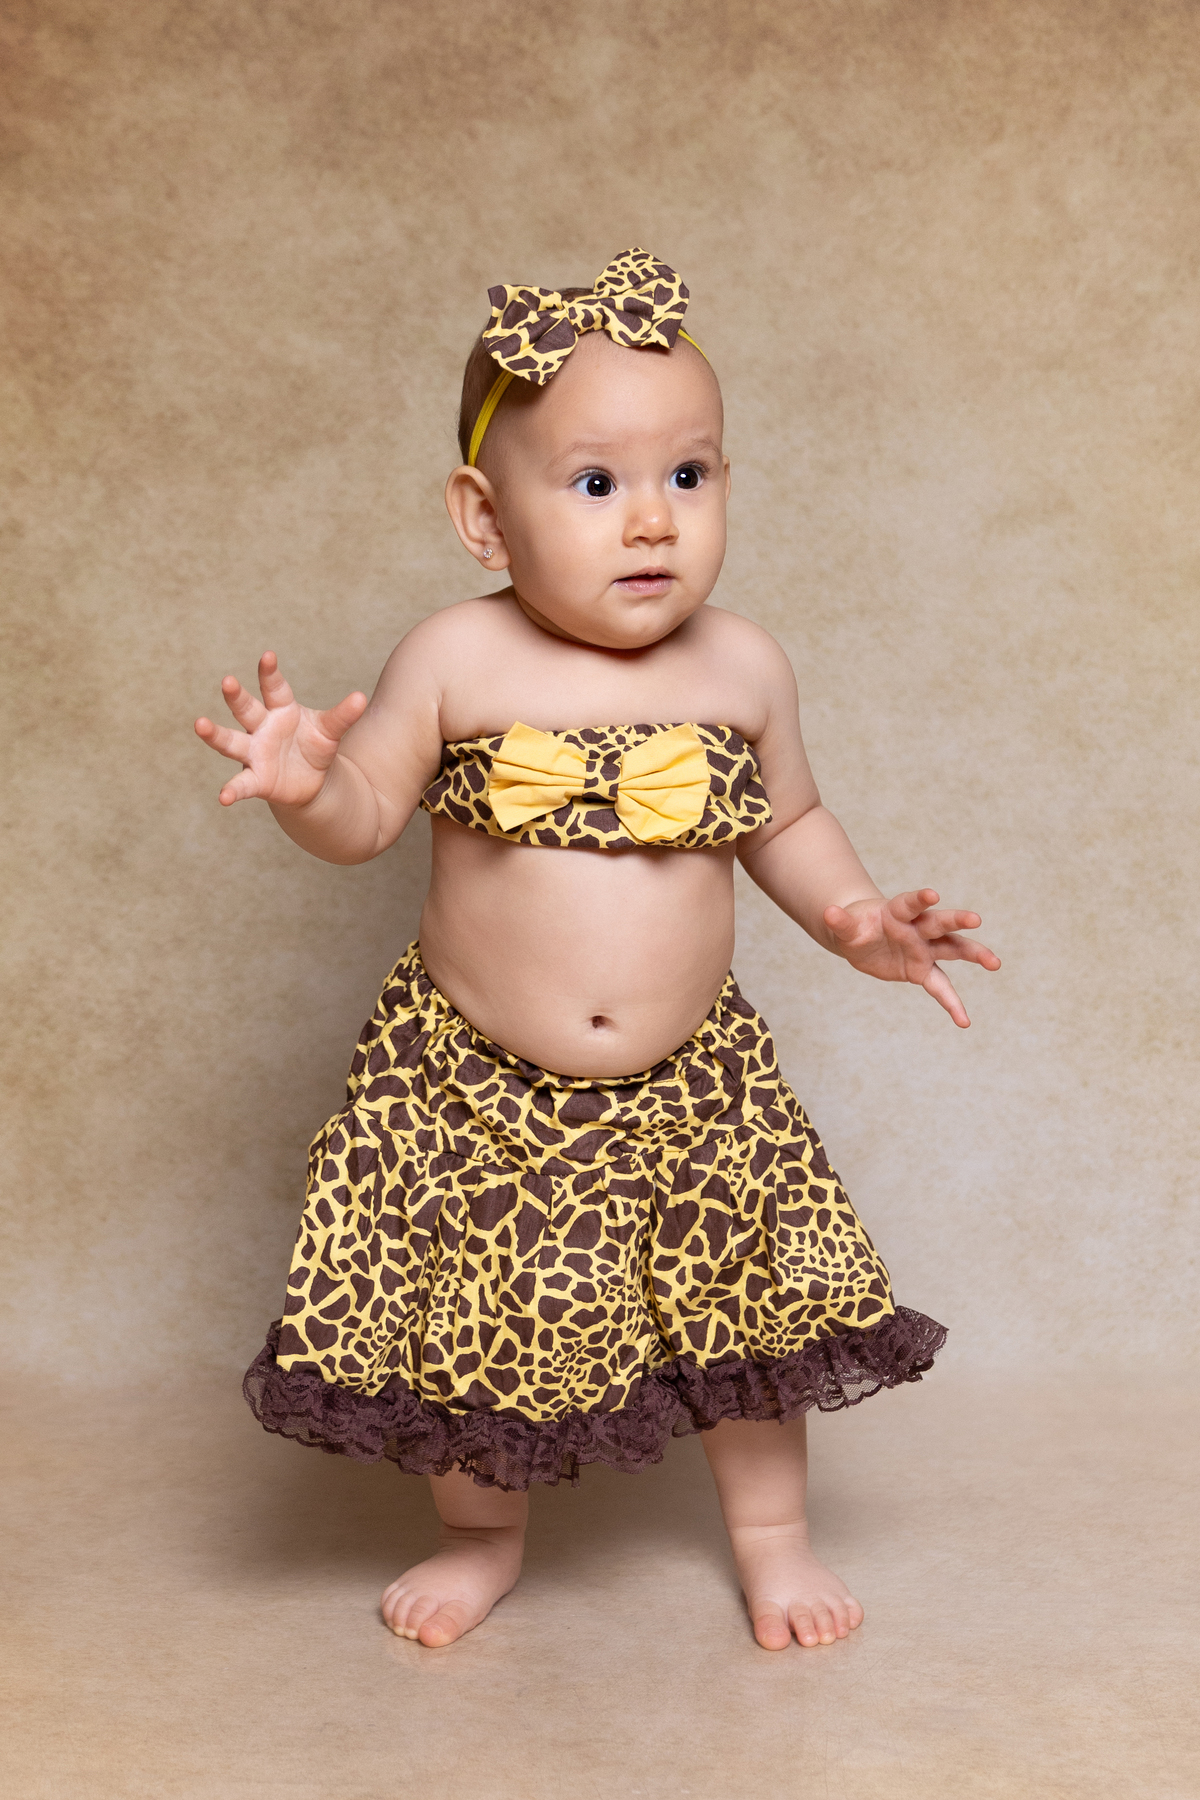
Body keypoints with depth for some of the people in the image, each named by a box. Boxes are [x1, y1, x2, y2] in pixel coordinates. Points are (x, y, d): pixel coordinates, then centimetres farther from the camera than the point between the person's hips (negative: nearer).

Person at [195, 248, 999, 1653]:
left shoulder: (742, 667, -5)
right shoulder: (457, 662, -13)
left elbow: (787, 822, 9)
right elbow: (363, 818, -5)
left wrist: (854, 916, -5)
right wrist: (302, 783, -26)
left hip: (691, 1080, 2)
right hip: (470, 1085, -1)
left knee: (750, 1298, 12)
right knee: (477, 1321, 11)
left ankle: (769, 1530, 38)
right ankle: (483, 1535, 39)